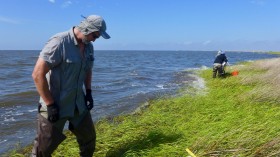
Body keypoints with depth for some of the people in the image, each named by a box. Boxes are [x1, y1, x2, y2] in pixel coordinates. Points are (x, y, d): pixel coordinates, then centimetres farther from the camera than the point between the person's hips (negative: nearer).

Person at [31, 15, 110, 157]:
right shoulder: (59, 42, -20)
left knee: (89, 138, 18)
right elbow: (38, 74, -22)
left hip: (78, 104, 7)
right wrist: (50, 104, -20)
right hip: (55, 106, -7)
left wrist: (88, 92, 10)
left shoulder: (89, 46, 4)